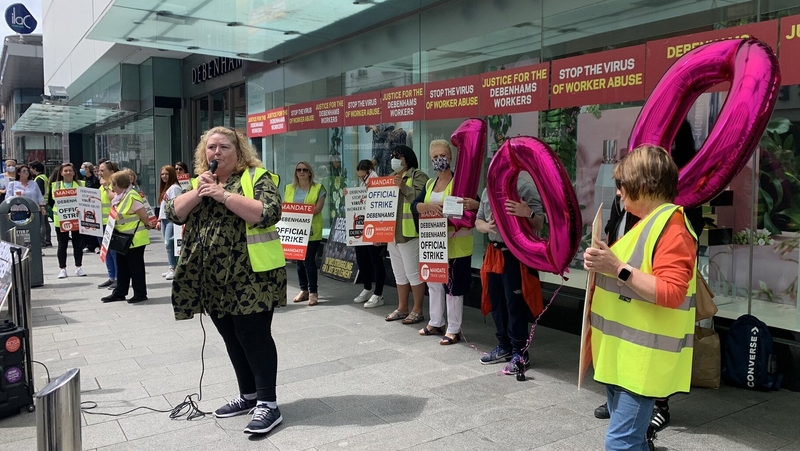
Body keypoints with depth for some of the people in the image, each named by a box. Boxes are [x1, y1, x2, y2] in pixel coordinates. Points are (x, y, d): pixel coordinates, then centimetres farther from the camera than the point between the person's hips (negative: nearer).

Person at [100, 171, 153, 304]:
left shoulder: (132, 196, -19)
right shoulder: (118, 196, 9)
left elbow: (143, 214, -16)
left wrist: (146, 225, -2)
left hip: (135, 238, -9)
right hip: (122, 238, 9)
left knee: (135, 266, 0)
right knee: (122, 266, 15)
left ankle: (140, 294, 9)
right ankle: (119, 293, 25)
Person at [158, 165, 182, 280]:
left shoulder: (174, 187, -8)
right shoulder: (164, 187, 20)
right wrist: (159, 219, 21)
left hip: (172, 218, -9)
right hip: (164, 219, 9)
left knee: (169, 243, -12)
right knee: (168, 244, 7)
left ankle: (174, 268, -8)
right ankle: (172, 268, 10)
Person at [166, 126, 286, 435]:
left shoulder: (256, 177, -5)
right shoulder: (200, 181, 15)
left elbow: (269, 213, -20)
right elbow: (173, 213, 7)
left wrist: (223, 194, -21)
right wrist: (198, 193, -9)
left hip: (250, 275, -7)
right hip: (215, 279, 7)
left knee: (254, 336, -5)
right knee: (233, 339, 14)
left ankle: (268, 404, 4)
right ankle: (248, 396, 28)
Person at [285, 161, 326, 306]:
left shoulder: (318, 188, 3)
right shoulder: (289, 189, 14)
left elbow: (318, 208, -8)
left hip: (311, 231, -4)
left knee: (309, 260, -7)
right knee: (299, 260, 8)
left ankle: (313, 291, 0)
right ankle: (304, 289, 18)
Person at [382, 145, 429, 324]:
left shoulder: (418, 176, -5)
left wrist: (404, 187, -25)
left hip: (409, 232, -8)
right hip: (392, 232, 8)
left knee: (413, 272, -4)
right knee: (399, 273, 14)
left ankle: (417, 310, 5)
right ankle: (402, 308, 23)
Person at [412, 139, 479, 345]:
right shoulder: (430, 184, 11)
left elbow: (474, 204, -16)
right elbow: (414, 205, -1)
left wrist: (474, 205, -39)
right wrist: (429, 206, -22)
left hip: (455, 243, -7)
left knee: (453, 285, -1)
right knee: (433, 281, 16)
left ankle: (454, 330, 8)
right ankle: (435, 323, 31)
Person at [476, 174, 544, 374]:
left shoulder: (525, 188, -8)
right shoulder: (488, 191, 13)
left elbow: (539, 224, -10)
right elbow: (478, 221, 15)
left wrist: (528, 214, -32)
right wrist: (487, 226, -8)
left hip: (516, 254, -7)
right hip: (494, 253, 7)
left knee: (515, 304, -4)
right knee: (496, 302, 13)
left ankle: (520, 353, 7)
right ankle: (504, 346, 26)